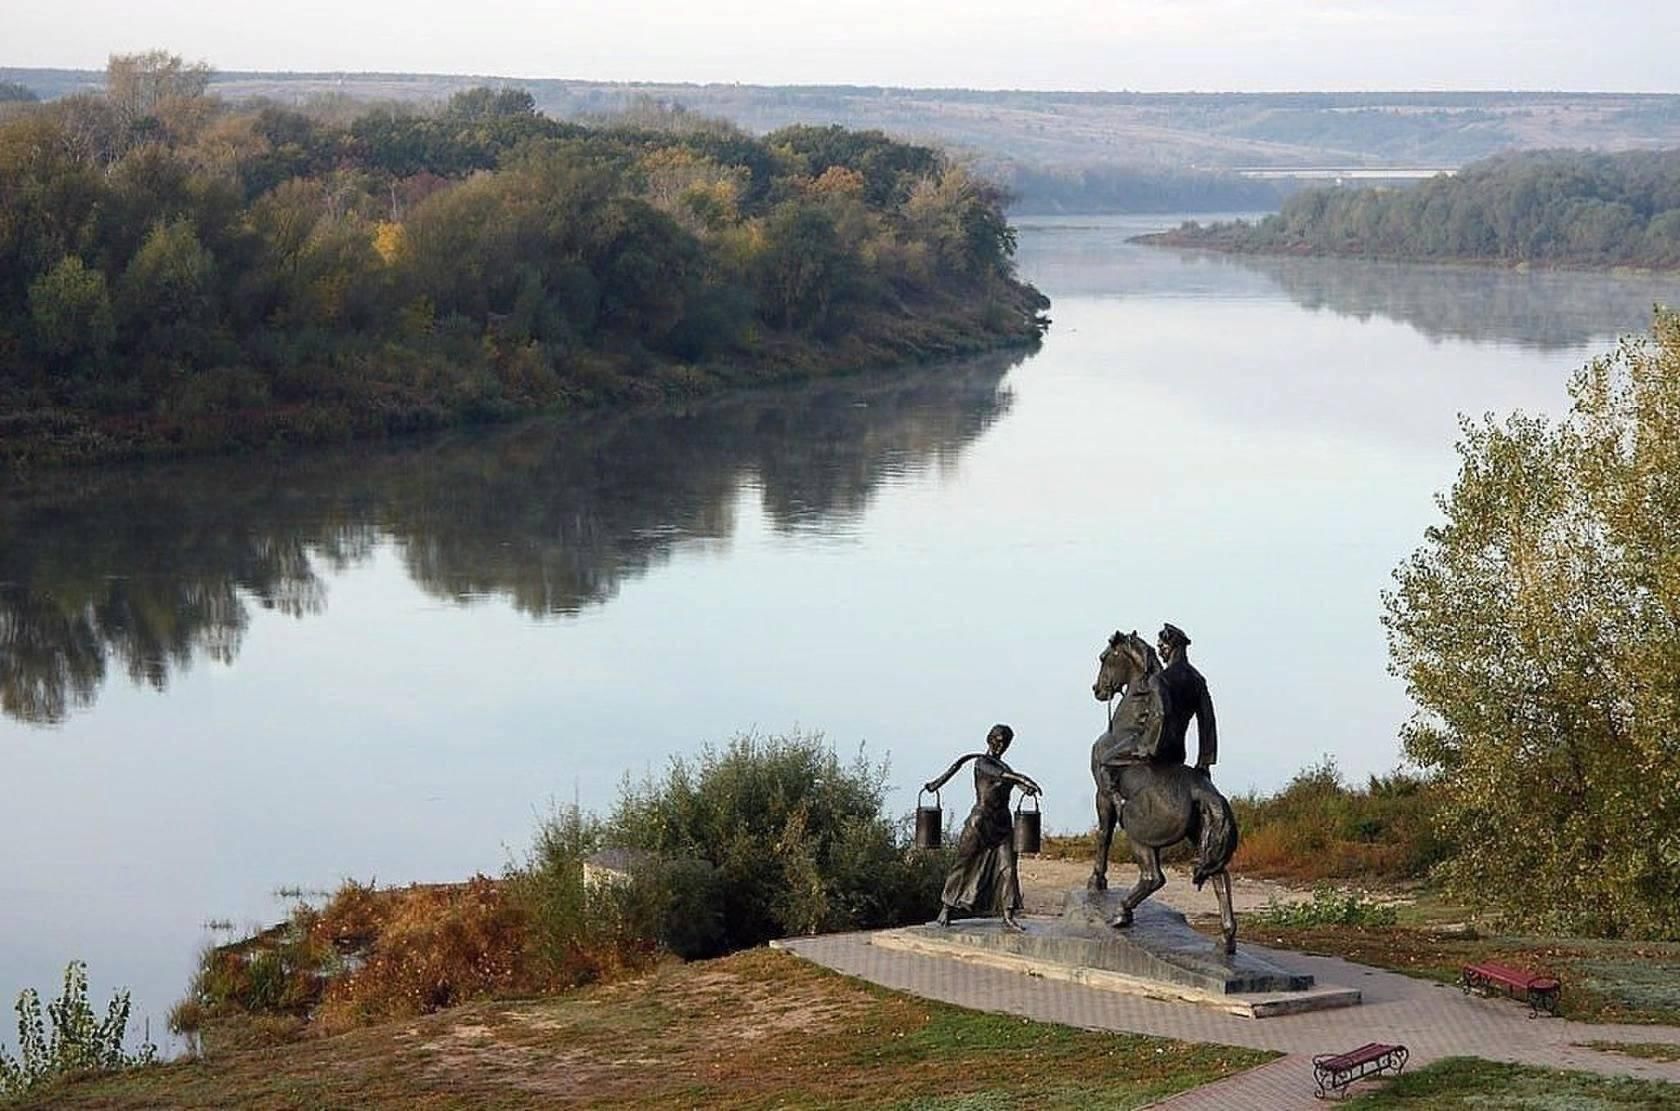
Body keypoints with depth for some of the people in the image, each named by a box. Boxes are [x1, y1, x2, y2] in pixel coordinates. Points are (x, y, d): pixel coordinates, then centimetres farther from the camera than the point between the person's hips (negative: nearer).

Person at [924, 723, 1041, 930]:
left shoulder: (1003, 766, 18)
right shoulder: (981, 762, -3)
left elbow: (1019, 783, 4)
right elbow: (998, 774, -24)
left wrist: (1028, 787, -19)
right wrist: (1021, 779, -36)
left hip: (1002, 824, 6)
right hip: (980, 820, -6)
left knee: (1007, 868, -5)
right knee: (965, 864, 1)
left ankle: (1008, 916, -7)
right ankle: (945, 910, 11)